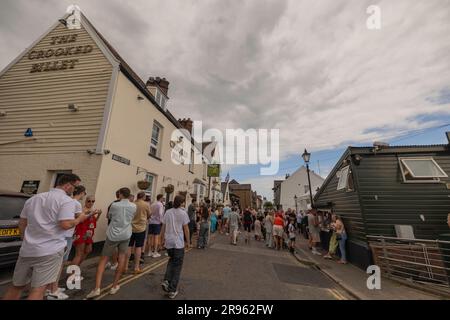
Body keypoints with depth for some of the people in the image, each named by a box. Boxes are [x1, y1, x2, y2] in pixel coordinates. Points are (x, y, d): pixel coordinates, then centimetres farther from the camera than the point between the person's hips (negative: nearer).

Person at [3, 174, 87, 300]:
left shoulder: (33, 198, 12)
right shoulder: (67, 200, -14)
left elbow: (22, 222, 19)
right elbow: (65, 224, -23)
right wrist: (79, 219, -4)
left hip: (27, 249, 8)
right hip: (50, 251, -7)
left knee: (17, 286, 23)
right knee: (38, 289, -1)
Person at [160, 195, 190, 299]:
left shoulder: (167, 212, 2)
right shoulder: (183, 213, -11)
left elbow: (163, 228, 7)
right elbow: (186, 229, -7)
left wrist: (163, 239, 21)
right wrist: (187, 242, 4)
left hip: (168, 242, 5)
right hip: (179, 243, -5)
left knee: (171, 261, 28)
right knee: (177, 266, 10)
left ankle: (166, 281, 14)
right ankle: (172, 290, 16)